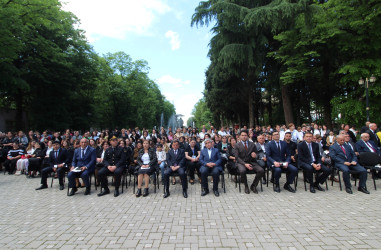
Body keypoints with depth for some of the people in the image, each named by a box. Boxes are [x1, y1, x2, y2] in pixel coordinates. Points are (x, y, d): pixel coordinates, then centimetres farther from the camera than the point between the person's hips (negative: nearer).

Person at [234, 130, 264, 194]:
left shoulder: (252, 144, 13)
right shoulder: (237, 145, 4)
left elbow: (257, 153, 17)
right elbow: (237, 157, -4)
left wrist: (255, 155, -9)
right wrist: (245, 164, -19)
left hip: (252, 162, 3)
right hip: (241, 162, -3)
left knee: (261, 171, -25)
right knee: (242, 171, -36)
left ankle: (253, 186, 0)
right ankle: (246, 186, -6)